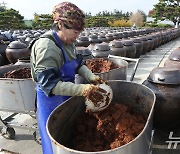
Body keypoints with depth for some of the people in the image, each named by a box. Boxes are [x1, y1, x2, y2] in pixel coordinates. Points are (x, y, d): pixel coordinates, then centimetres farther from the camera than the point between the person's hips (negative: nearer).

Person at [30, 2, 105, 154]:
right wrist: (81, 89, -36)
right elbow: (48, 83, -30)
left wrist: (91, 77, -8)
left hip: (67, 96, 8)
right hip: (52, 100, -8)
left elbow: (78, 64, 10)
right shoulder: (47, 46, -26)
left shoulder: (68, 42, -1)